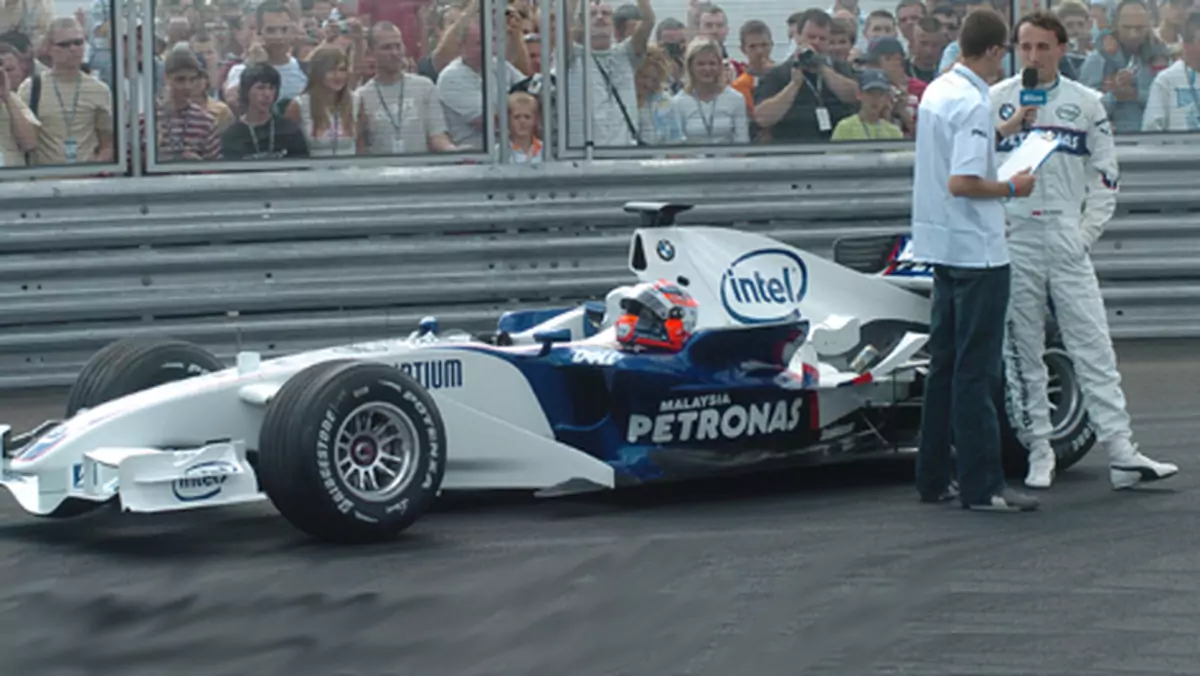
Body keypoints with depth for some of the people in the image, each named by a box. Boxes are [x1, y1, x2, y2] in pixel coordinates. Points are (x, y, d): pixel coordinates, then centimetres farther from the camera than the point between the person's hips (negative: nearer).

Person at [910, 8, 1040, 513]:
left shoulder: (936, 91, 10)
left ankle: (934, 478, 17)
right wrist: (1011, 189, -11)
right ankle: (981, 485, -3)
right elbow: (962, 182, -25)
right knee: (976, 371, -6)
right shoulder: (974, 104, -19)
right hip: (977, 249, -9)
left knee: (944, 365, 13)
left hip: (941, 244, 9)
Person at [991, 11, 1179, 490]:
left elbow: (1105, 175, 10)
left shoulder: (1086, 103, 8)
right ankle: (1038, 452, 11)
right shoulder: (995, 100, 4)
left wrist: (1088, 230, 0)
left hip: (1066, 240, 0)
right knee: (1021, 351, 3)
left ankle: (1120, 451, -6)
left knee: (1093, 347, -3)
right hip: (1013, 239, 0)